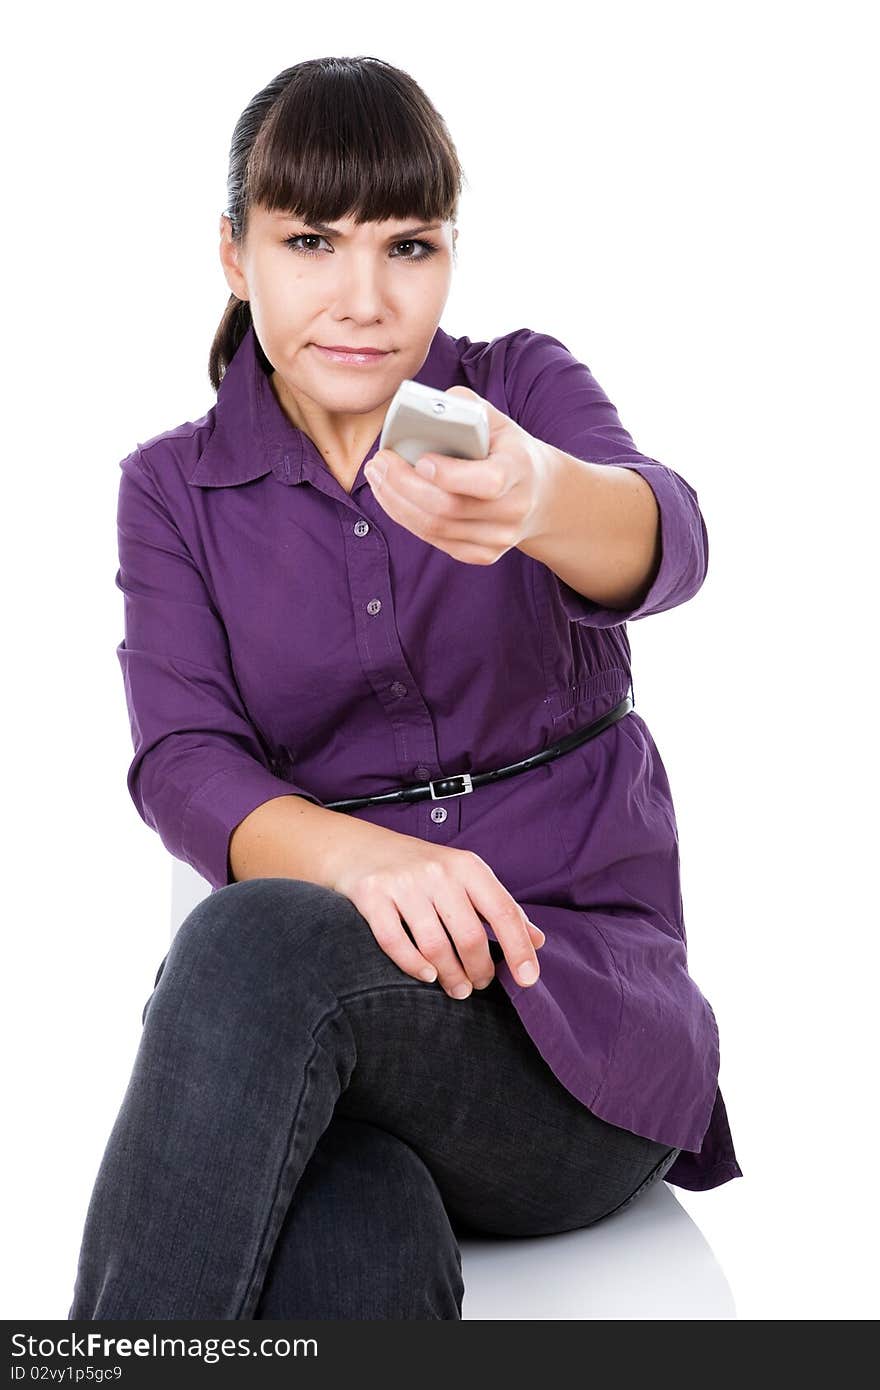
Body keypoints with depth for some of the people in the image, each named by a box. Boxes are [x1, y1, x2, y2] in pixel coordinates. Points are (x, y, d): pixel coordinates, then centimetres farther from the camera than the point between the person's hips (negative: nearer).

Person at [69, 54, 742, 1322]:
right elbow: (180, 762, -5)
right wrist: (354, 852, -29)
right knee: (349, 1269, -37)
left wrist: (541, 498, -44)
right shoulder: (174, 488, 10)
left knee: (258, 945, -33)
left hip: (581, 1011, 0)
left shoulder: (528, 390, 5)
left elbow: (667, 545, -18)